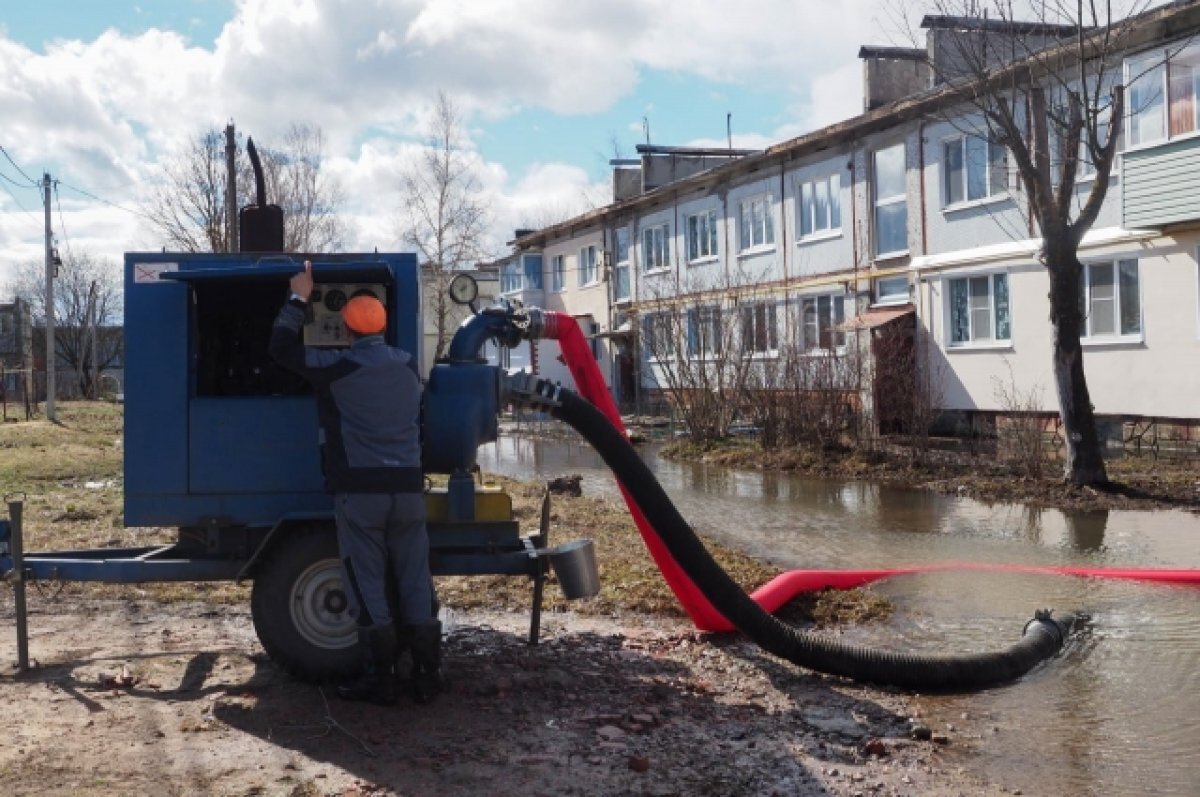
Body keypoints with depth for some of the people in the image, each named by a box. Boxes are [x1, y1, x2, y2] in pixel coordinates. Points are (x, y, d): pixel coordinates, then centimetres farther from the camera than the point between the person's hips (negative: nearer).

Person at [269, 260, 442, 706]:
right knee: (416, 583, 8)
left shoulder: (339, 367, -7)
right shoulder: (408, 366, 11)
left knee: (368, 585, 2)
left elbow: (281, 349, -1)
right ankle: (427, 676, 10)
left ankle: (379, 679, 5)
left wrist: (299, 299, 8)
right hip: (407, 486, 5)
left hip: (360, 489, -5)